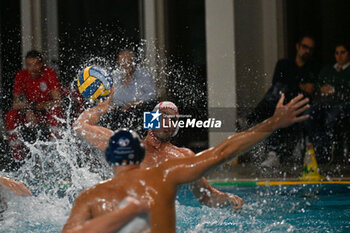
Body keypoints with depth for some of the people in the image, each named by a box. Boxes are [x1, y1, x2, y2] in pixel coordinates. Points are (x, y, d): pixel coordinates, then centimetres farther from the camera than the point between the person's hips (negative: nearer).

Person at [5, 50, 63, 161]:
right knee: (11, 116, -25)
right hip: (30, 114, 3)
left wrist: (34, 106, -31)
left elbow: (57, 102, -23)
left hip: (47, 113, -2)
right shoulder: (21, 75, -8)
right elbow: (16, 103, -12)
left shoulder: (49, 74, -16)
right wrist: (27, 111, -34)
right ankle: (18, 159, -18)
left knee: (54, 110, -36)